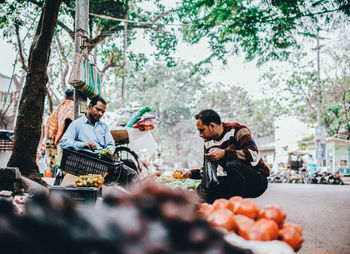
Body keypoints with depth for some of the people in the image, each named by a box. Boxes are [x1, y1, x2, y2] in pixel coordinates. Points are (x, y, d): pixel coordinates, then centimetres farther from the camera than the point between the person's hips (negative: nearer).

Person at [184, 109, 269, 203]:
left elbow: (253, 154, -26)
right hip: (236, 182, 6)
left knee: (232, 164, -35)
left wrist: (224, 153, -31)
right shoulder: (208, 143, 6)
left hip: (258, 180, -5)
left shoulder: (238, 130, -13)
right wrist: (190, 173, -5)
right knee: (202, 190, -14)